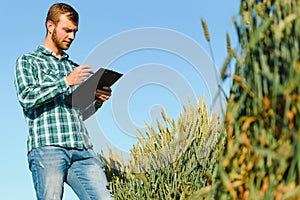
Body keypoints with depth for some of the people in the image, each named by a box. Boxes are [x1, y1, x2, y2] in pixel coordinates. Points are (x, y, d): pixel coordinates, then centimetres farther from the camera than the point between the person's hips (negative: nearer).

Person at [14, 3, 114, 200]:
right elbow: (26, 98, -4)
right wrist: (66, 82, -8)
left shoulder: (74, 68, 28)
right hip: (47, 147, -4)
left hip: (83, 149, 4)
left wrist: (97, 101, 7)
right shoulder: (28, 61, 15)